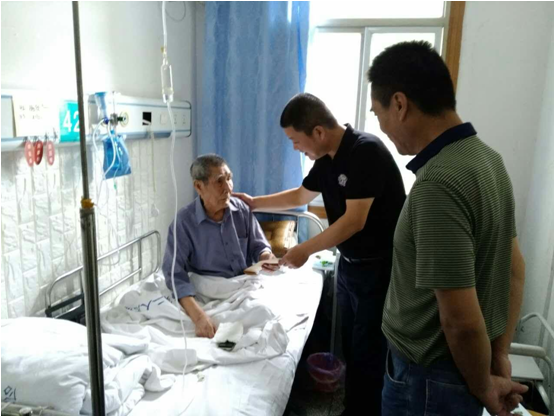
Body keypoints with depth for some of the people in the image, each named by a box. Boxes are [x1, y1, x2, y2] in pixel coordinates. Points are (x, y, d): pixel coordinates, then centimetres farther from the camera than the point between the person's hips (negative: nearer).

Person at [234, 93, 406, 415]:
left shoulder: (366, 151, -22)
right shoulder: (327, 159, 4)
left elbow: (354, 220, -25)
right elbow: (301, 196, 20)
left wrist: (305, 250, -18)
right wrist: (254, 203, 20)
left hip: (380, 266, -8)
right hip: (349, 264, 8)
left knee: (370, 352, 4)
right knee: (351, 346, 18)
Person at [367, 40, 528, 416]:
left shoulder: (438, 184, -30)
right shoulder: (487, 158, -1)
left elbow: (462, 321, -28)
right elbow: (515, 268, 6)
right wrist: (500, 360, 8)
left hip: (429, 377, -8)